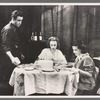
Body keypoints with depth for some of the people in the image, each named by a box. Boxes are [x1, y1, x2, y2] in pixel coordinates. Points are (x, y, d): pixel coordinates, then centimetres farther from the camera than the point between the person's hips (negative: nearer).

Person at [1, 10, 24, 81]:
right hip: (9, 60, -9)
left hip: (16, 60, 9)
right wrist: (12, 58, -42)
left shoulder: (15, 29, 13)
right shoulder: (7, 29, -16)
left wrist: (20, 54, 24)